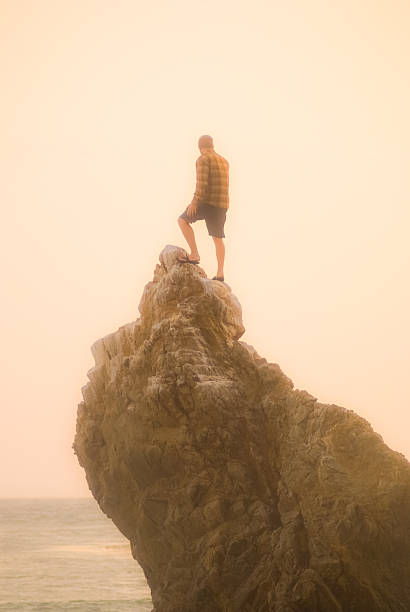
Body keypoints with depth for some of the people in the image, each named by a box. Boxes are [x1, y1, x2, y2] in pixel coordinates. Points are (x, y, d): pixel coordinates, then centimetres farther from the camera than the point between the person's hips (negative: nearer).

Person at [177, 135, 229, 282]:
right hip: (222, 204, 7)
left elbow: (202, 182, -18)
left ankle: (194, 254, 0)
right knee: (218, 239, 12)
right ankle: (220, 273, 8)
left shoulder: (203, 160, -7)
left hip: (208, 201, -7)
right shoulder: (224, 162, 17)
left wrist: (194, 202, -19)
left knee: (183, 220, 9)